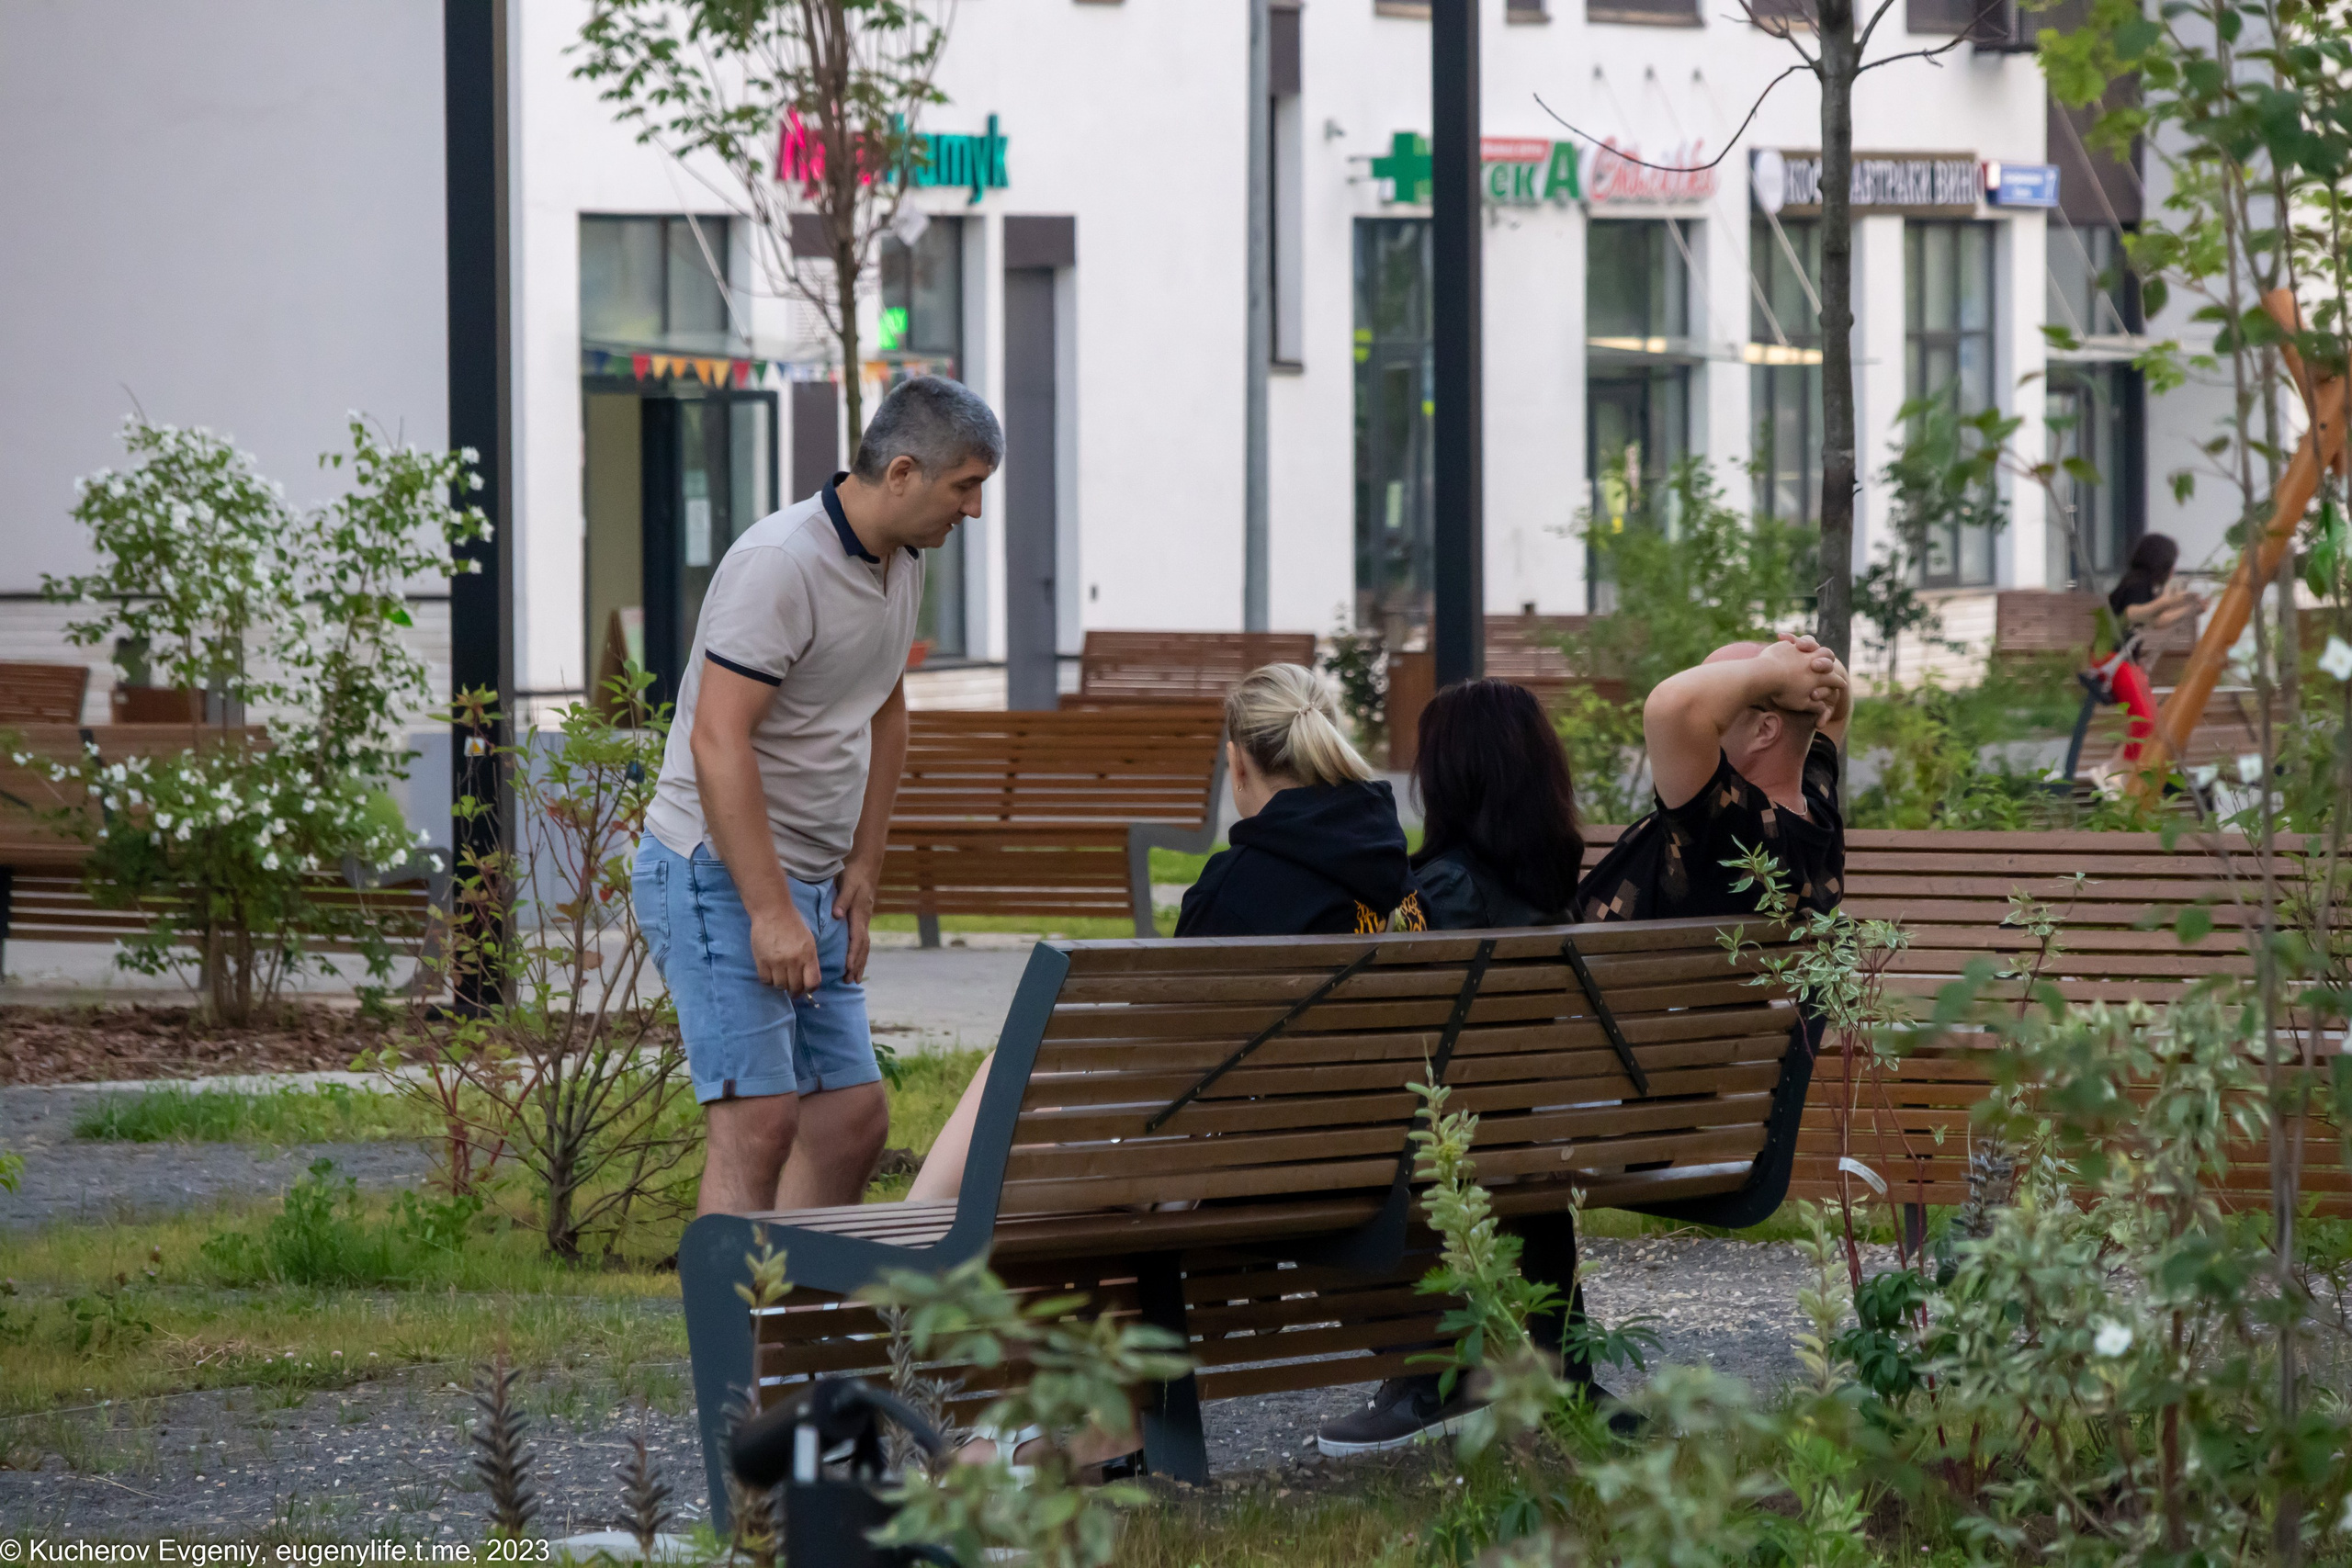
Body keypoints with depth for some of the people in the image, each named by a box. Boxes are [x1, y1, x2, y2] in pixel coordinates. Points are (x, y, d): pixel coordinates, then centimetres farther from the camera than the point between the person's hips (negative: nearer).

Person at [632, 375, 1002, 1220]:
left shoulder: (901, 562, 9)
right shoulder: (780, 563, -20)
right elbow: (718, 742, -25)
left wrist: (863, 866, 16)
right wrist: (769, 912, -26)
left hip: (809, 883, 9)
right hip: (719, 873, -9)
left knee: (854, 1114, 7)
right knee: (759, 1118, -15)